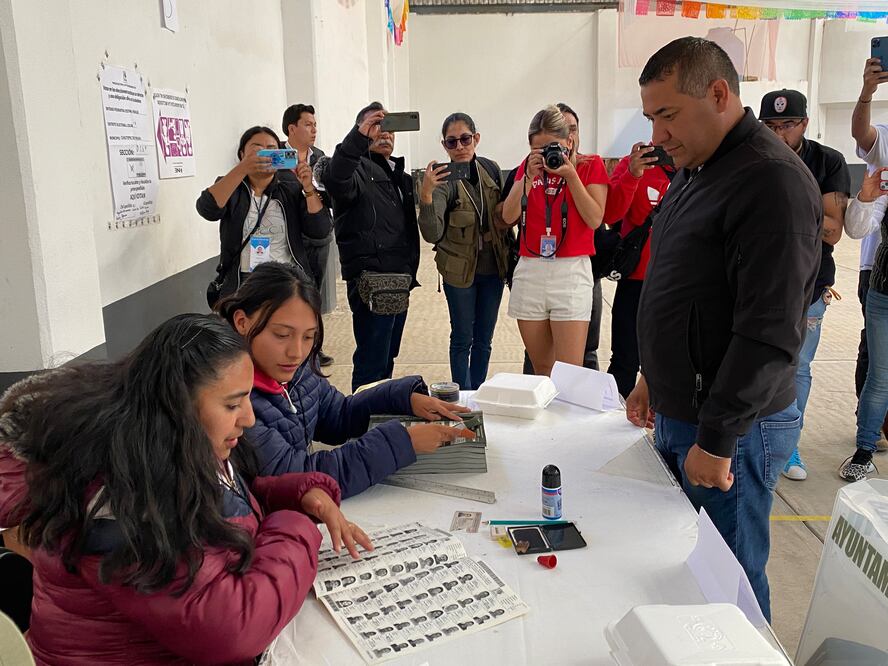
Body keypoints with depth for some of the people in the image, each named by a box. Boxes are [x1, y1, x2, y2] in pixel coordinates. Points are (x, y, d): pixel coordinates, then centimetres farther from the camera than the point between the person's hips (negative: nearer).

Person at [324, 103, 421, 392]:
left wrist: (410, 273, 14)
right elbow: (336, 181, -31)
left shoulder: (402, 177, 19)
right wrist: (358, 137, -40)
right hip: (371, 281, -8)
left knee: (388, 358, 18)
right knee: (372, 362, -8)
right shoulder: (358, 170, -6)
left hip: (401, 281, 9)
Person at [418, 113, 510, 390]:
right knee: (462, 338, 7)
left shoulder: (491, 169, -3)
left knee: (484, 339, 15)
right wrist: (426, 193, -42)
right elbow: (432, 234, -30)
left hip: (493, 266, 5)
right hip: (460, 268, -4)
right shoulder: (442, 179, -17)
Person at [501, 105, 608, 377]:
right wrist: (529, 176, -7)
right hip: (530, 271, 3)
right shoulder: (528, 167, 12)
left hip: (572, 272, -3)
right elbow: (509, 217, 2)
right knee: (541, 368, 9)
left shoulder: (590, 165, 4)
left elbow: (594, 219, -7)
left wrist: (570, 175, -11)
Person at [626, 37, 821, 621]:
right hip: (678, 414, 9)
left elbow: (770, 331, -23)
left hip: (731, 430, -9)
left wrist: (716, 440, -20)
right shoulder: (696, 172, 12)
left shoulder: (772, 182, -19)